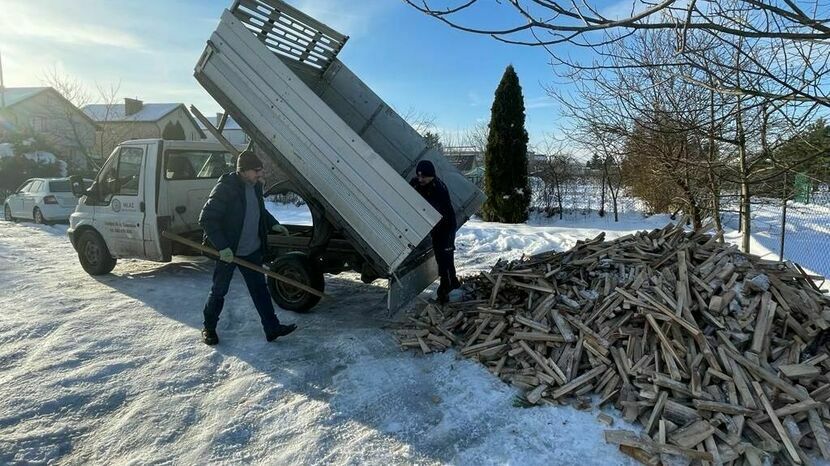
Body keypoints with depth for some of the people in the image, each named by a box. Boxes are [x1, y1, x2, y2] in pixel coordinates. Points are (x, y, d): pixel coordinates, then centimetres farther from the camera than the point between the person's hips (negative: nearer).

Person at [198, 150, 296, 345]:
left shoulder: (256, 186, 3)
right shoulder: (225, 188, -20)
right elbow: (206, 219, -21)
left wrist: (273, 224, 7)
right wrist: (222, 247, -26)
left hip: (252, 250, 7)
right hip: (227, 252, -6)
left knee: (260, 288, 8)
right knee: (219, 291, 9)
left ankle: (272, 328, 14)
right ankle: (209, 329, 28)